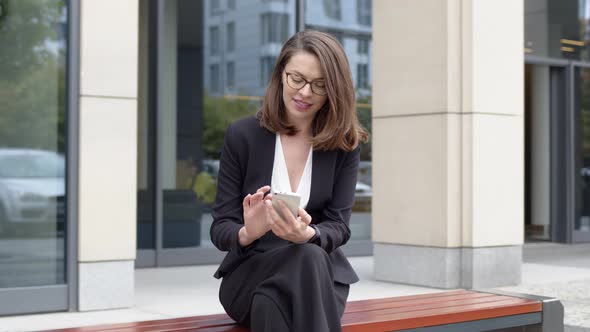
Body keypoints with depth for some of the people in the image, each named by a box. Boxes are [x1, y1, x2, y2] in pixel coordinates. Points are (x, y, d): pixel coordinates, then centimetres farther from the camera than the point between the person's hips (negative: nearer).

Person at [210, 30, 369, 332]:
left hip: (321, 272, 2)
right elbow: (220, 228, -3)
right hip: (250, 272, -1)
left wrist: (308, 235, -29)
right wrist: (247, 232, -28)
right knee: (306, 259, -35)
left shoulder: (344, 144, 2)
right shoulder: (242, 135, -2)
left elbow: (338, 226, -4)